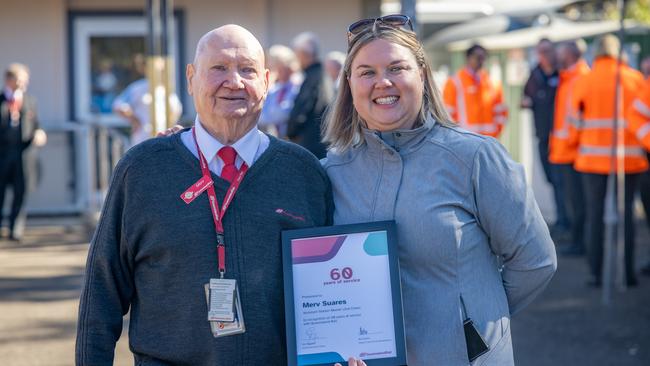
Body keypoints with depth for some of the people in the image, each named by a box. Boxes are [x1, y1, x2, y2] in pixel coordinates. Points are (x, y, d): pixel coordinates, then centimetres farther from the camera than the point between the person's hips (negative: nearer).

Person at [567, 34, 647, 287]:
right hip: (630, 158, 1)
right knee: (626, 213, 7)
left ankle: (597, 273, 3)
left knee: (595, 213, 5)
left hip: (593, 158, -1)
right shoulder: (635, 79, 1)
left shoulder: (584, 81, -1)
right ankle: (627, 272, 6)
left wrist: (574, 143, 20)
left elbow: (575, 121, 2)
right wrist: (641, 146, 21)